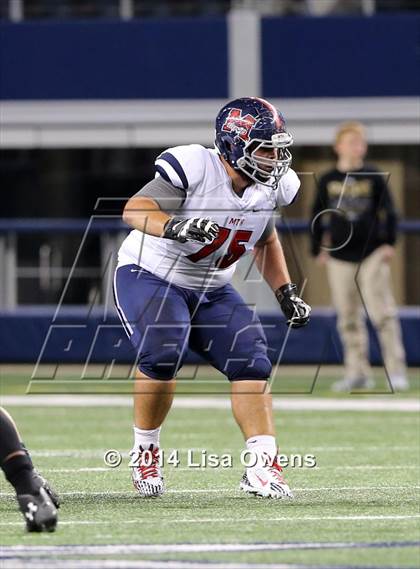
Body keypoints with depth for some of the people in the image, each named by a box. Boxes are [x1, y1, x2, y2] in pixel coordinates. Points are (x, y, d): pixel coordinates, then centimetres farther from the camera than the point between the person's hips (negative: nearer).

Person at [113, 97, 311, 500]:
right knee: (162, 353, -29)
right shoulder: (194, 168, -25)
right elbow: (134, 210, -34)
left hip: (211, 289, 6)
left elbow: (265, 242, 17)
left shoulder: (268, 188, -4)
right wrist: (176, 227, -52)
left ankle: (262, 466, -12)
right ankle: (145, 450, -8)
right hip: (149, 275, -6)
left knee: (250, 360, -12)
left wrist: (286, 293, 8)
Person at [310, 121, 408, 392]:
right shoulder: (328, 181, 5)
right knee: (348, 318, 4)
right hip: (340, 257, 2)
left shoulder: (374, 177, 3)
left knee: (382, 313, -9)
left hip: (373, 254, -2)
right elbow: (317, 217, 11)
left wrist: (389, 243, -5)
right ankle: (357, 373, 10)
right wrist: (318, 249, 6)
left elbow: (389, 212, 4)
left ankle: (396, 370, -6)